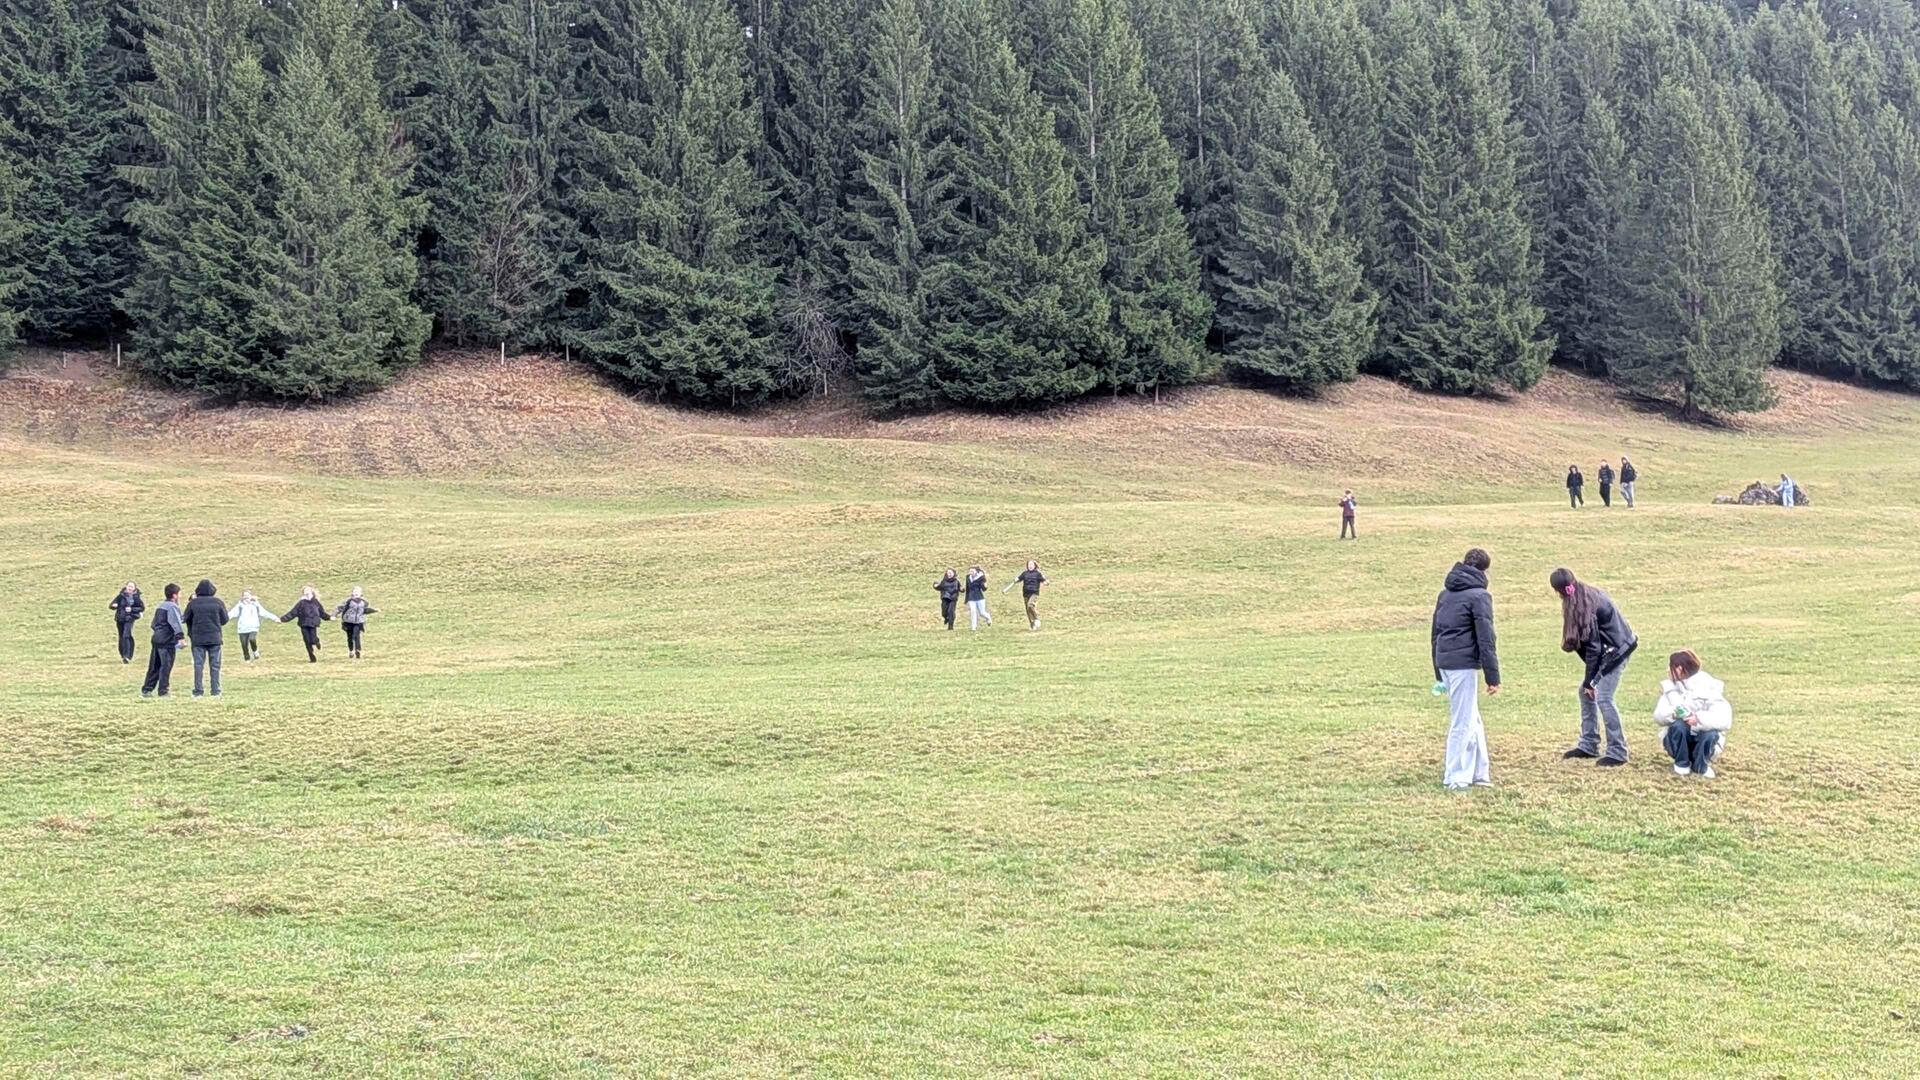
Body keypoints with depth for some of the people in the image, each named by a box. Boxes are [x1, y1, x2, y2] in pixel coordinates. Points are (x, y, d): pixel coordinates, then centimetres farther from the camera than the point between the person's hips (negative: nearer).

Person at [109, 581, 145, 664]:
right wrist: (113, 606, -19)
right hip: (120, 619, 3)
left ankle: (127, 656, -22)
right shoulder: (121, 596, 3)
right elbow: (111, 606, 5)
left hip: (129, 619, -3)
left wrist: (132, 609, -13)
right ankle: (123, 656, 23)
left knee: (126, 636, -18)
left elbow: (142, 608, 0)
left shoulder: (136, 597, -1)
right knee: (121, 637, 9)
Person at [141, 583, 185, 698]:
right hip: (167, 641, -9)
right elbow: (175, 622, -24)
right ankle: (163, 691, -4)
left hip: (156, 639, 9)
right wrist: (180, 636, -32)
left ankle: (146, 690, 14)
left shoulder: (161, 606, 20)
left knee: (154, 666, 12)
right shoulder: (172, 606, -9)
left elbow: (154, 623, 26)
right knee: (166, 666, -4)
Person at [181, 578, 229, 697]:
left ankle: (197, 691, 0)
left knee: (198, 665, 3)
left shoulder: (193, 603, -2)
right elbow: (224, 619, 4)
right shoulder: (218, 602, -2)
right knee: (215, 665, 4)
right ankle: (215, 691, 1)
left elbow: (185, 619, 5)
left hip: (198, 638, 0)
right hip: (215, 638, 0)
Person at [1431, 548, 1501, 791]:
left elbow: (1435, 633, 19)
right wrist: (1493, 676, -10)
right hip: (1464, 664, -8)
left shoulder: (1445, 594, 16)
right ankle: (1456, 778, 0)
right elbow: (1485, 639, -12)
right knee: (1463, 722, -2)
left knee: (1471, 719, 17)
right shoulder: (1479, 595, -7)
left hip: (1444, 662, 8)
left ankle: (1478, 772, 21)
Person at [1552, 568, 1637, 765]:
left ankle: (1617, 752, -6)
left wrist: (1590, 680, -14)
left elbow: (1593, 646, -20)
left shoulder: (1585, 606, -24)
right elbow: (1589, 642, 9)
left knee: (1602, 697, -11)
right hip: (1610, 650, 10)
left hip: (1616, 651, -10)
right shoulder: (1588, 595, 4)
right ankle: (1588, 745, 18)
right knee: (1585, 692, 12)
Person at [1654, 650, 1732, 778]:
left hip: (1704, 741, -2)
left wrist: (1699, 718, -43)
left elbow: (1725, 719, -29)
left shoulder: (1709, 689, -17)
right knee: (1678, 725, -29)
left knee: (1710, 734, -34)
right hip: (1680, 740, 2)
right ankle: (1682, 764, -7)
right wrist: (1672, 713, -36)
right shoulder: (1671, 688, -5)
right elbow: (1658, 717, -15)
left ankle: (1700, 765, -5)